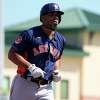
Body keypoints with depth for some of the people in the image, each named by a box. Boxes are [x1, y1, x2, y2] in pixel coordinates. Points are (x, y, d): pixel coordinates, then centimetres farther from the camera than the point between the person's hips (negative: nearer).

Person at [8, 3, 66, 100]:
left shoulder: (60, 40, 10)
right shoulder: (29, 34, -9)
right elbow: (12, 54, -9)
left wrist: (57, 71, 6)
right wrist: (31, 67, -20)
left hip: (46, 88, 4)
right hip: (25, 85, -4)